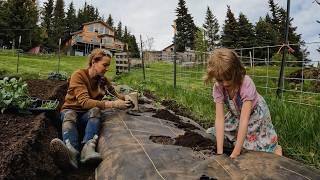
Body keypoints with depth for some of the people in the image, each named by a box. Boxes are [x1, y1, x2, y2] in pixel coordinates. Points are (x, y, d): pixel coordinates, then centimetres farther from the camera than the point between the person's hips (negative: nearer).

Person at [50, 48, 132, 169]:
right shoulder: (79, 75, -14)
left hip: (89, 115, 3)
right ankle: (71, 152, -65)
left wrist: (125, 98, -12)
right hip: (71, 110, -3)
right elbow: (84, 102, -25)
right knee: (69, 115, -37)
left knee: (95, 110, -32)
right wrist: (112, 104, -32)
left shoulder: (104, 80, 3)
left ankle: (89, 148, -57)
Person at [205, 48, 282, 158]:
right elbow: (219, 118, -28)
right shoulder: (218, 87, -24)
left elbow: (244, 119, -38)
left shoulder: (246, 84, -35)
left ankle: (276, 148, 21)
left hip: (255, 115, -4)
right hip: (236, 115, 4)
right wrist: (220, 152, -35)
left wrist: (235, 154, -40)